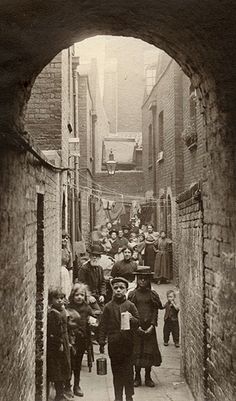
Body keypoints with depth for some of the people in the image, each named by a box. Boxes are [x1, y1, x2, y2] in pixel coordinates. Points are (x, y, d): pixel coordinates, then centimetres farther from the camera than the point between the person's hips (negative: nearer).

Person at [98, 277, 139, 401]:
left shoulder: (130, 306, 3)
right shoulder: (108, 307, 5)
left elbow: (138, 322, 7)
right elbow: (103, 325, 6)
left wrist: (132, 319, -15)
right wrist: (101, 342, 1)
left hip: (127, 343, -1)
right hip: (113, 344, 1)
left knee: (128, 371, 2)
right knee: (116, 371, 7)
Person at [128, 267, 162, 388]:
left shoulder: (153, 294, 3)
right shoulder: (132, 294, 1)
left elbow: (156, 311, 1)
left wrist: (152, 325, -10)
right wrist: (136, 326, -10)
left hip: (149, 328, 1)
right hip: (136, 328, 0)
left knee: (149, 351, 3)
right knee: (136, 351, 3)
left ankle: (148, 377, 16)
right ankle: (137, 377, 15)